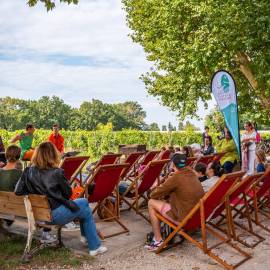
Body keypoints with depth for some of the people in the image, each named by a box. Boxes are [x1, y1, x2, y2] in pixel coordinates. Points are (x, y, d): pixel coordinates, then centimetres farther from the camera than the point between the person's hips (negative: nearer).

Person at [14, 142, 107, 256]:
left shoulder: (28, 171, -4)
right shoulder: (56, 172, -18)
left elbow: (18, 191, -6)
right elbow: (68, 193, -7)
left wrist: (34, 193, 6)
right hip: (54, 214, -7)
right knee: (87, 211, 16)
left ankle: (85, 235, 36)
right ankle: (95, 247, 21)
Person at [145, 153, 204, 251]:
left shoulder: (176, 177, -16)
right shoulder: (192, 174, 5)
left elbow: (154, 194, -8)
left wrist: (153, 194, 14)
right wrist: (165, 194, 17)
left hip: (185, 218, -8)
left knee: (151, 203, 5)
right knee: (168, 200, 24)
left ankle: (158, 240, 7)